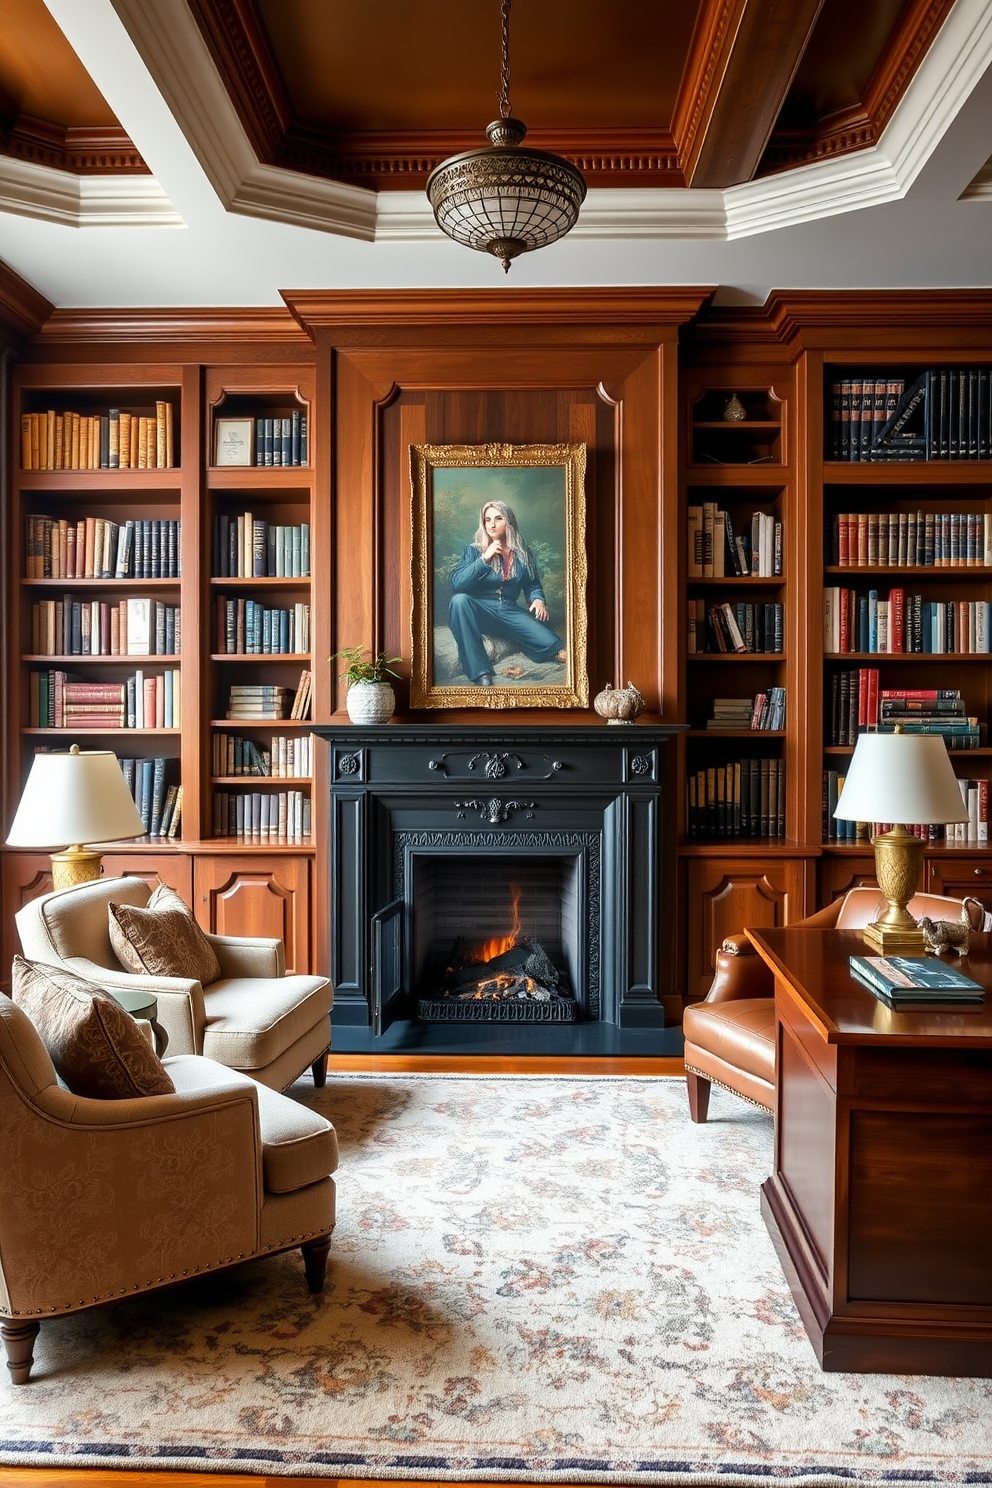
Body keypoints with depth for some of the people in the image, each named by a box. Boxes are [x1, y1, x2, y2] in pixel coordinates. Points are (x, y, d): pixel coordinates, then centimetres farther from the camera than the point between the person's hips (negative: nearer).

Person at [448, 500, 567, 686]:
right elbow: (456, 584, -11)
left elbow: (532, 584, 17)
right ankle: (481, 674, -42)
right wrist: (485, 558, -17)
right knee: (459, 600, -39)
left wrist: (538, 600, -6)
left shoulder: (522, 553, 10)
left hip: (509, 612, 0)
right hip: (480, 611, 0)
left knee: (550, 643, -29)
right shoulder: (474, 550, 3)